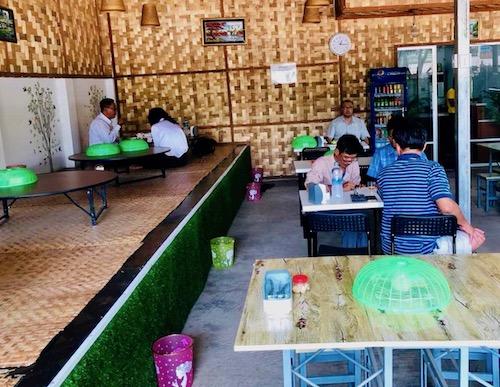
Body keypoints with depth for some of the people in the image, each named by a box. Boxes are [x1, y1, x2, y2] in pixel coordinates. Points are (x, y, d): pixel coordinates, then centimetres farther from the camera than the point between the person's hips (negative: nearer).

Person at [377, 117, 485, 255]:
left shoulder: (383, 174, -1)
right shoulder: (432, 168, -14)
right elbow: (447, 206, -24)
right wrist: (465, 225, -5)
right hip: (424, 249, -5)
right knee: (478, 238, 13)